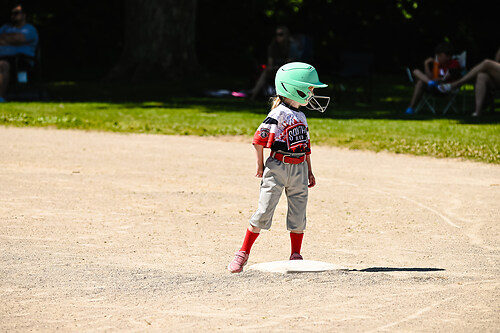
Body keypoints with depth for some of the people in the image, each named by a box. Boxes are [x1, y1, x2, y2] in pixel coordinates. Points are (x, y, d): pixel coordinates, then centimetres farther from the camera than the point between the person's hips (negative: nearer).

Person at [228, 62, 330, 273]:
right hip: (278, 167, -7)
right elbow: (259, 139, -14)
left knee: (298, 214, 6)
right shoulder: (278, 114, -13)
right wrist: (261, 166, -7)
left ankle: (296, 256, 15)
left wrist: (309, 171, 19)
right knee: (264, 212, -5)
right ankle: (243, 254, 3)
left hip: (299, 169, 7)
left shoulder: (301, 116, 12)